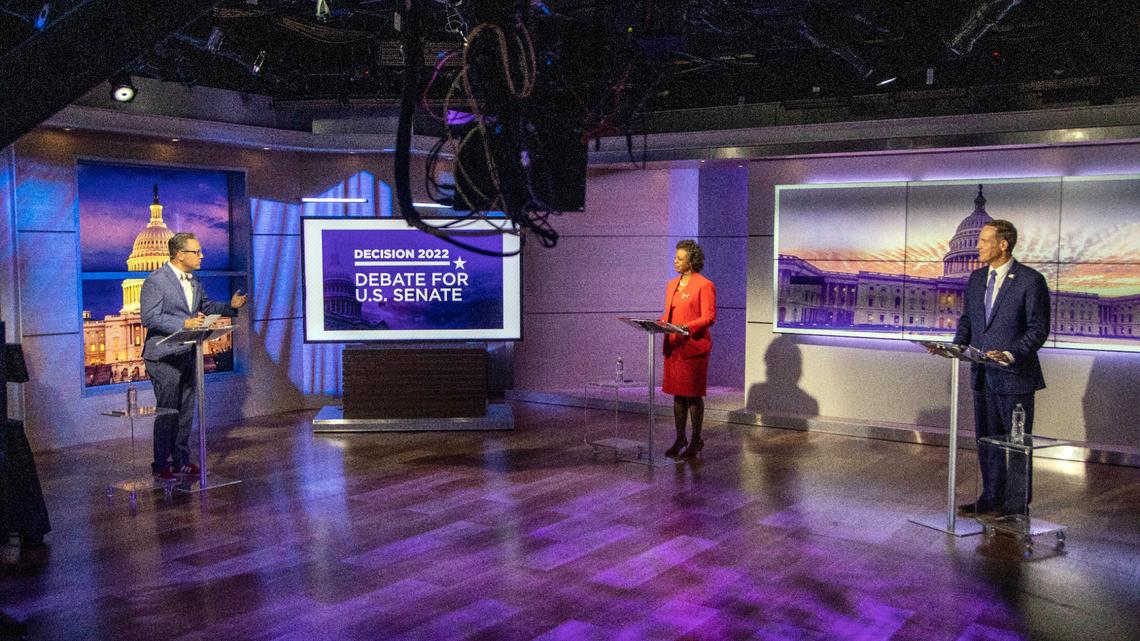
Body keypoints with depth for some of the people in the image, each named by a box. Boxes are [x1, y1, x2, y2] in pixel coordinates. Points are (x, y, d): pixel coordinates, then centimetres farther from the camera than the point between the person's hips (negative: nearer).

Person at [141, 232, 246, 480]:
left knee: (186, 411, 12)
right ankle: (162, 464, 9)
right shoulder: (155, 281, -14)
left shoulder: (193, 281, 11)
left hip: (188, 355, 8)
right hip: (164, 357, -8)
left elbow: (205, 307, 21)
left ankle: (181, 460, 22)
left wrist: (230, 306, 5)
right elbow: (149, 318, -19)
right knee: (167, 412, -2)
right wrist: (184, 324, -26)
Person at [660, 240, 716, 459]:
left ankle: (696, 441, 11)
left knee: (694, 395, 1)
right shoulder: (672, 285, 14)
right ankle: (680, 439, 21)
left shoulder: (705, 285, -9)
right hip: (673, 346, 7)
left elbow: (709, 317, -13)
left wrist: (687, 327, -26)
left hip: (694, 347, -7)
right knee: (677, 394, 12)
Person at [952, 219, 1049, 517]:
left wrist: (1012, 354, -24)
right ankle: (992, 498, 25)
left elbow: (1038, 328, -11)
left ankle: (1017, 505, 13)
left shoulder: (1030, 280, -10)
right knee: (987, 439, 14)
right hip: (983, 375, 7)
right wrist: (957, 345, -1)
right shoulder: (976, 278, 10)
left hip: (1014, 376, -7)